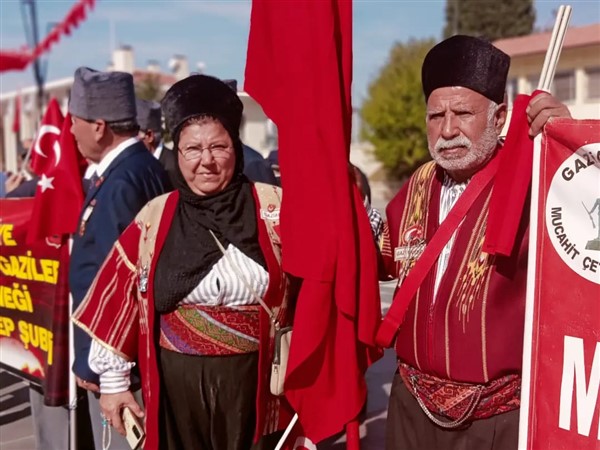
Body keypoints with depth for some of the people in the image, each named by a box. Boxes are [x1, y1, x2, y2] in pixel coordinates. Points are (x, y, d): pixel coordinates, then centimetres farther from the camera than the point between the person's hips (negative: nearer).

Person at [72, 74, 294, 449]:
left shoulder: (273, 208, -4)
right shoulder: (155, 218, 1)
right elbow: (121, 300, 5)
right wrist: (113, 380, 8)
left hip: (254, 380, -1)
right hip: (177, 384, 2)